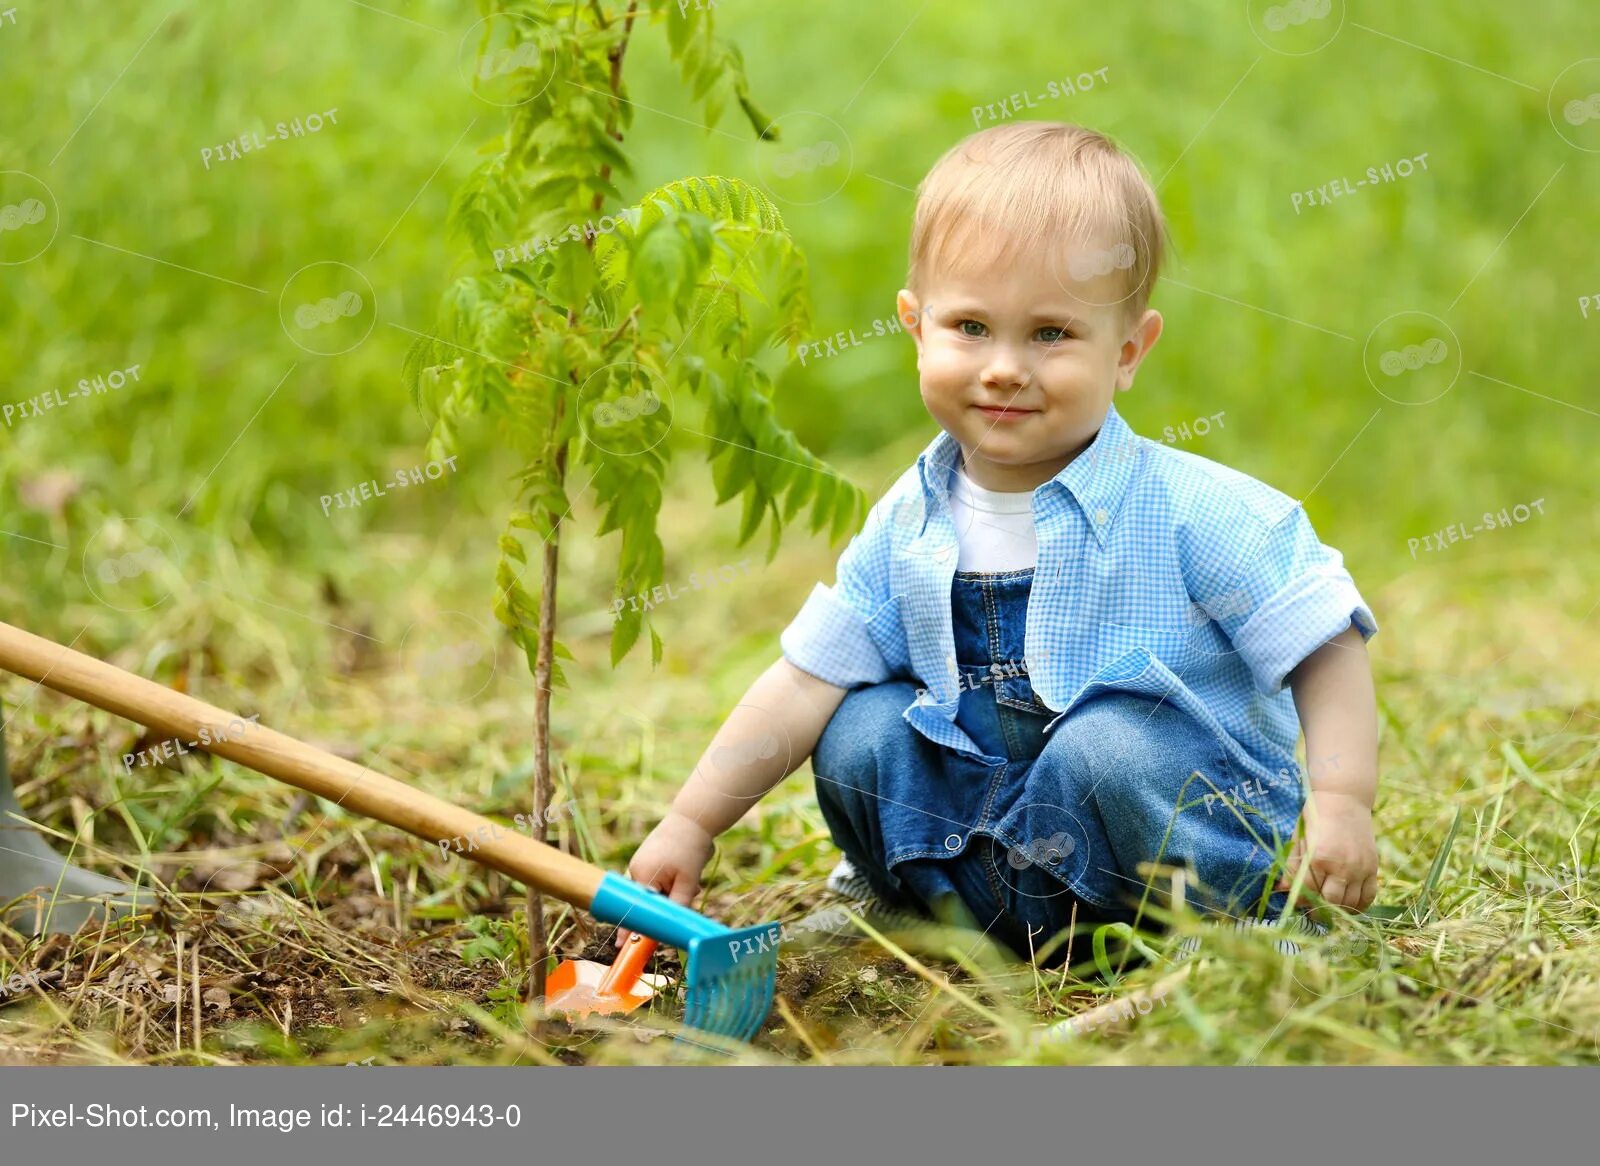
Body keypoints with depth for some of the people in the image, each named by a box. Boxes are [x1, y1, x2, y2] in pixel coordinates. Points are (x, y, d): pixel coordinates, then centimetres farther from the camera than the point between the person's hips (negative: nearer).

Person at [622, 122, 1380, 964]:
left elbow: (1325, 645, -11)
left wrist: (1339, 801, -24)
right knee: (857, 735, -8)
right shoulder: (910, 525, -2)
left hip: (1203, 817, -5)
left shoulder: (1187, 511, -16)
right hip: (1000, 791, 5)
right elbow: (805, 684, 1)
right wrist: (690, 824, -2)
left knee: (1111, 741, -33)